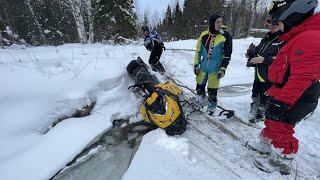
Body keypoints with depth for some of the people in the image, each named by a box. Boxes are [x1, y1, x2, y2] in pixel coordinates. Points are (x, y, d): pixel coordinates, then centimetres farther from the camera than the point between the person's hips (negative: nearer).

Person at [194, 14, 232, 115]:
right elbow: (198, 51, 9)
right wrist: (196, 64, 6)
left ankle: (212, 106, 21)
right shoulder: (204, 35, 2)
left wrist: (223, 69, -7)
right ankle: (199, 102, 37)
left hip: (215, 68, -3)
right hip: (203, 67, 3)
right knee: (200, 85, 14)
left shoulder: (225, 36, -6)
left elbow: (227, 54, -3)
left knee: (212, 89, 0)